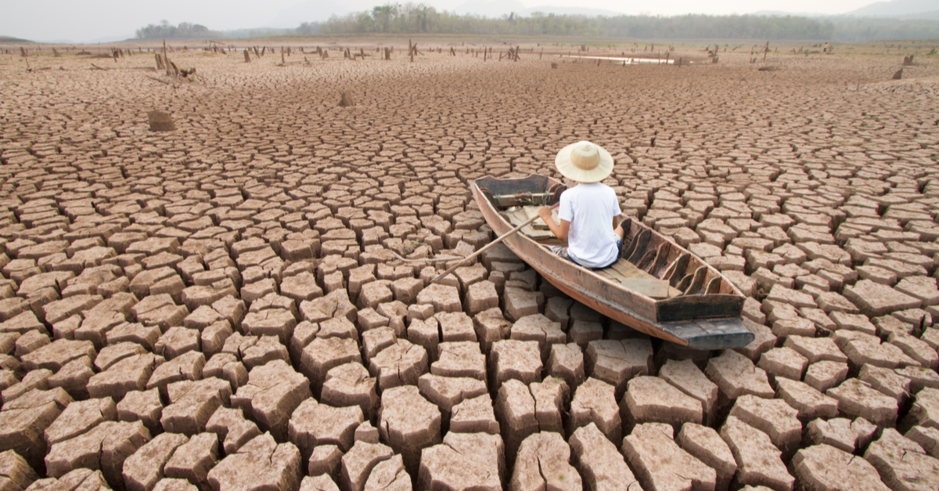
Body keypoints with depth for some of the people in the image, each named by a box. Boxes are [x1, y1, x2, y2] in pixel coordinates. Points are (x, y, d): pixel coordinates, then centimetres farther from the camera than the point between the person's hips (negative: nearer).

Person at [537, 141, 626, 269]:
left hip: (581, 261, -3)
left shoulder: (568, 196, -15)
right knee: (619, 229, 32)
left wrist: (547, 217, 1)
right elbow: (614, 225, 8)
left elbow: (562, 235, -14)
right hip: (609, 259, 4)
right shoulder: (609, 192, -5)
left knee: (551, 249, 24)